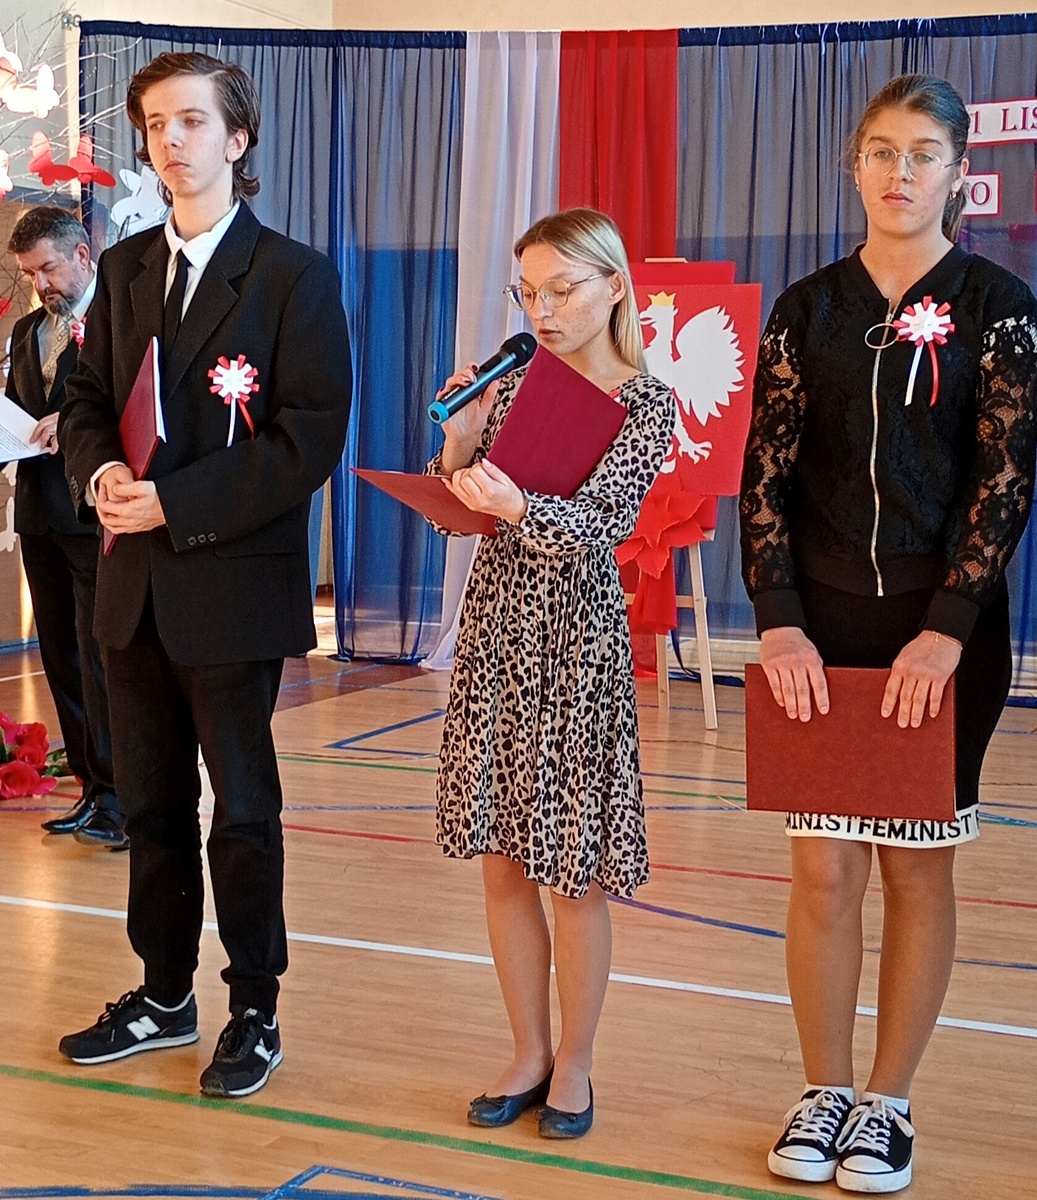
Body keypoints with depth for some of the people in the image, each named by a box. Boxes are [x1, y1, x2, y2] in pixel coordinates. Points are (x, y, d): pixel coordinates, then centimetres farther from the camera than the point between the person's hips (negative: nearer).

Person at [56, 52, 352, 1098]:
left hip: (235, 587, -5)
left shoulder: (294, 277, -7)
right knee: (150, 803, 15)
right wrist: (98, 471, -10)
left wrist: (177, 504, -19)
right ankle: (163, 997, 30)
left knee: (243, 809, 6)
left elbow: (310, 438, -14)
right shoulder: (123, 270, 12)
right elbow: (87, 398, 14)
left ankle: (254, 1011, 21)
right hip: (135, 588, 6)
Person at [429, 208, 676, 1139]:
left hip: (577, 639, -5)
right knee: (503, 860, 9)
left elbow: (593, 528, -19)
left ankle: (574, 1064, 18)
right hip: (495, 629, 5)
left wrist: (516, 505, -37)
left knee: (575, 868, 2)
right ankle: (529, 1054, 23)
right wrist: (461, 440, -8)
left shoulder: (646, 404, -5)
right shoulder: (516, 384, 9)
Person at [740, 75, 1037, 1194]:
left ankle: (887, 1104, 19)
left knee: (917, 867, 6)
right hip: (822, 627, 2)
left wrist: (945, 633, -16)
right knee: (824, 866, 2)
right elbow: (766, 476, 1)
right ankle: (822, 1092, 18)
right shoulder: (806, 309, 6)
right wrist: (780, 623, -10)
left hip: (944, 630, -1)